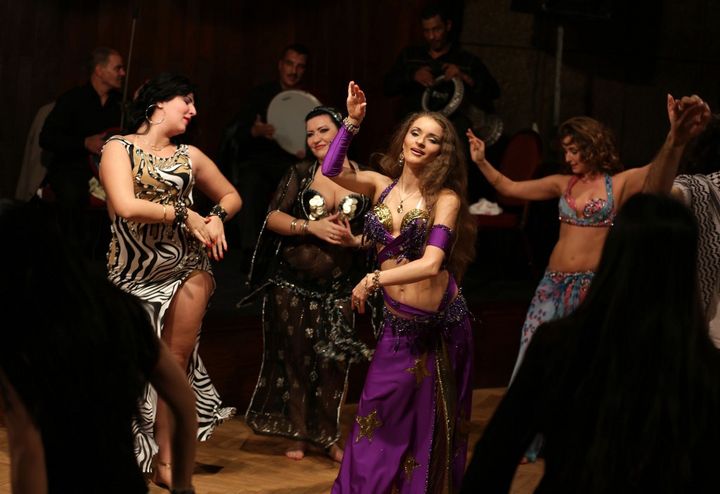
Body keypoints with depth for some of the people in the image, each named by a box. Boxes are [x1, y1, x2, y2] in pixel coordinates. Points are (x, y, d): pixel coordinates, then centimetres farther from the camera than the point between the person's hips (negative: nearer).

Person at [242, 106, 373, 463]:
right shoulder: (300, 174, 0)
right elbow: (273, 218, -5)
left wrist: (354, 240, -15)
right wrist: (312, 226, -18)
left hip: (337, 287, 0)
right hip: (292, 283, 0)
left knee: (333, 363, -1)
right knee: (295, 357, 6)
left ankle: (328, 436, 15)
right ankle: (298, 433, 19)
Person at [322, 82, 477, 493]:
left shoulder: (445, 199, -9)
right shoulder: (381, 185, 3)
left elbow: (431, 264, -22)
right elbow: (332, 170, -14)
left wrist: (373, 280, -29)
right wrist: (352, 121, -18)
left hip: (442, 321, -3)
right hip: (398, 321, 3)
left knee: (435, 419, 9)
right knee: (381, 415, 4)